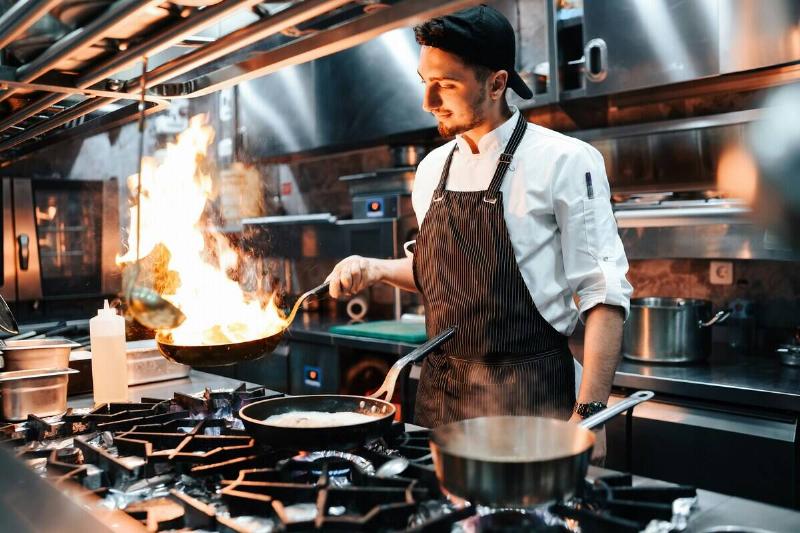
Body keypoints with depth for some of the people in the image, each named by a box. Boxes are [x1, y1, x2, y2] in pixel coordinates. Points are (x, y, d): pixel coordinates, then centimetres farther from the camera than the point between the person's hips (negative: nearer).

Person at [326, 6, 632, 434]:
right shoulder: (432, 168, 6)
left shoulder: (564, 161, -12)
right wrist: (376, 269, 1)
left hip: (526, 398, -5)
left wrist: (589, 414, -18)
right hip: (438, 389, 6)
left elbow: (603, 295, -13)